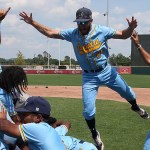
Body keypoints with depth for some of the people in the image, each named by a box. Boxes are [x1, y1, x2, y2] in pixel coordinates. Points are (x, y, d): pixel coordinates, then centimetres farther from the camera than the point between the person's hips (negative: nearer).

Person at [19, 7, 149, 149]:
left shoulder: (102, 30, -15)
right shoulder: (72, 33, -11)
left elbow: (123, 35, -12)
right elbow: (50, 32, -9)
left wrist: (131, 28, -34)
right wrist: (32, 22, -18)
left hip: (107, 72, 0)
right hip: (89, 77, 0)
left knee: (127, 93, 16)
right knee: (88, 110, -4)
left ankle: (135, 107, 53)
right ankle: (95, 135, 24)